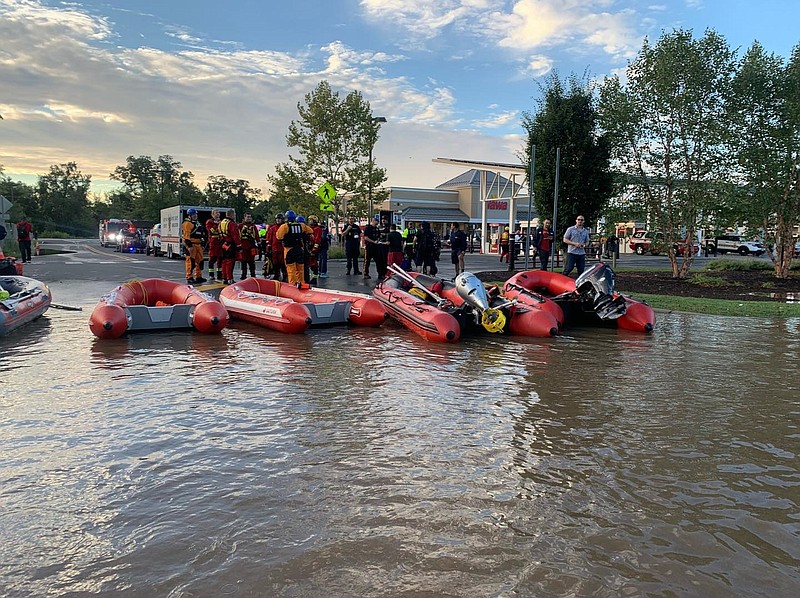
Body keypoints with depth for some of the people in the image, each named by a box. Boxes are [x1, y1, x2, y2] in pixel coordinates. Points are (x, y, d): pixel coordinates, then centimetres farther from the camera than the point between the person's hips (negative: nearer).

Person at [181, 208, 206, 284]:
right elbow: (186, 236, -17)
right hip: (191, 245, -9)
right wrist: (189, 246, -24)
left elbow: (201, 235, 27)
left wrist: (202, 244, 25)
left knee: (199, 261, 12)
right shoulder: (187, 224, -9)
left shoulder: (197, 224, 21)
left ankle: (198, 276, 21)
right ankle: (189, 278, -5)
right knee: (190, 261, -8)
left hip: (198, 245, 9)